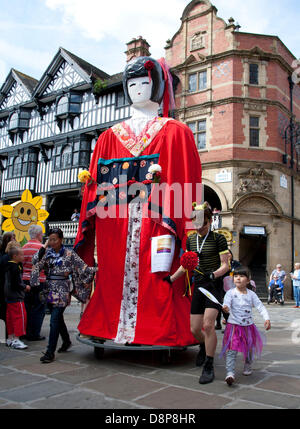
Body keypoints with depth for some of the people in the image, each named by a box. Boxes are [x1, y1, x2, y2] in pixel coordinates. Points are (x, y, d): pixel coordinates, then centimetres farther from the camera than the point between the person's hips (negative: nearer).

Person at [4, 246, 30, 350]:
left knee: (10, 317, 14)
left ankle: (10, 338, 23)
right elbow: (16, 284, -23)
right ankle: (16, 340, -3)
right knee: (20, 317, -5)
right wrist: (25, 287, -9)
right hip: (16, 298, -10)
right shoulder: (15, 267, -19)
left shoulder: (8, 266, 11)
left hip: (9, 297, 10)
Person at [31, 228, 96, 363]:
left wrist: (86, 281, 3)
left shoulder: (69, 254, -5)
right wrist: (44, 247, -8)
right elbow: (35, 262, -7)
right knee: (58, 318, 19)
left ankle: (50, 352, -5)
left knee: (55, 321, -10)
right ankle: (66, 341, 40)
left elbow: (83, 267, -1)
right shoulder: (48, 253, 8)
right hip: (50, 291, 6)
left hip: (62, 292, -6)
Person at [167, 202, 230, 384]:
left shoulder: (218, 239, -6)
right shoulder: (191, 240, 10)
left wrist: (214, 274, -26)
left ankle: (209, 367, -4)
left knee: (208, 324, -19)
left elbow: (225, 265, -8)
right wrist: (171, 279, 14)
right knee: (195, 329, 6)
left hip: (215, 285, -5)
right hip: (199, 285, 5)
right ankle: (204, 347, 41)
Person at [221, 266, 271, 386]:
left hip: (248, 326, 3)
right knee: (232, 349, -13)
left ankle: (248, 366, 41)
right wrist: (225, 308, -44)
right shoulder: (230, 293, -7)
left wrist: (267, 318, -17)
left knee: (250, 348, 14)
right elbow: (227, 304, -20)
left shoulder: (251, 294, 2)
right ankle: (230, 373, -15)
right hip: (234, 325, -3)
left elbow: (260, 306, -2)